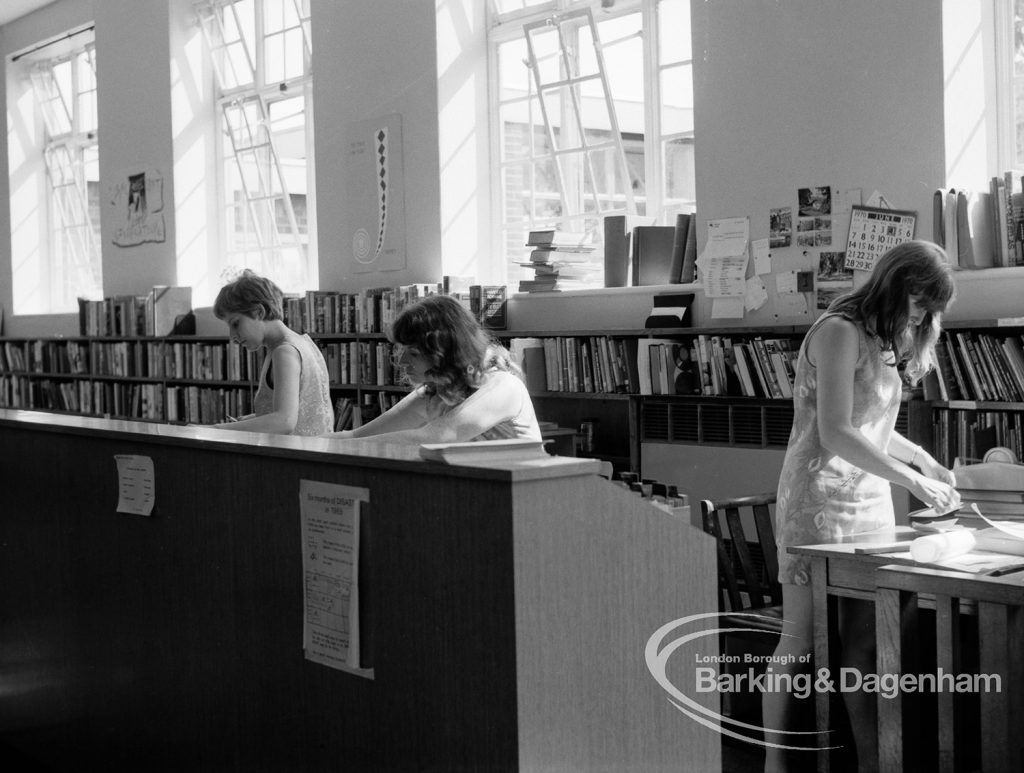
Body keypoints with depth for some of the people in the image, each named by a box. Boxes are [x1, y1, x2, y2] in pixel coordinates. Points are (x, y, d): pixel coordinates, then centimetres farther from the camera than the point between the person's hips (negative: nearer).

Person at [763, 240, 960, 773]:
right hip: (819, 504, -8)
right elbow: (835, 434, -19)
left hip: (869, 504, 8)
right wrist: (912, 480, -17)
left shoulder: (881, 339, 15)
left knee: (864, 642, 6)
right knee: (800, 641, -2)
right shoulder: (840, 330, -12)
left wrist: (922, 458, 9)